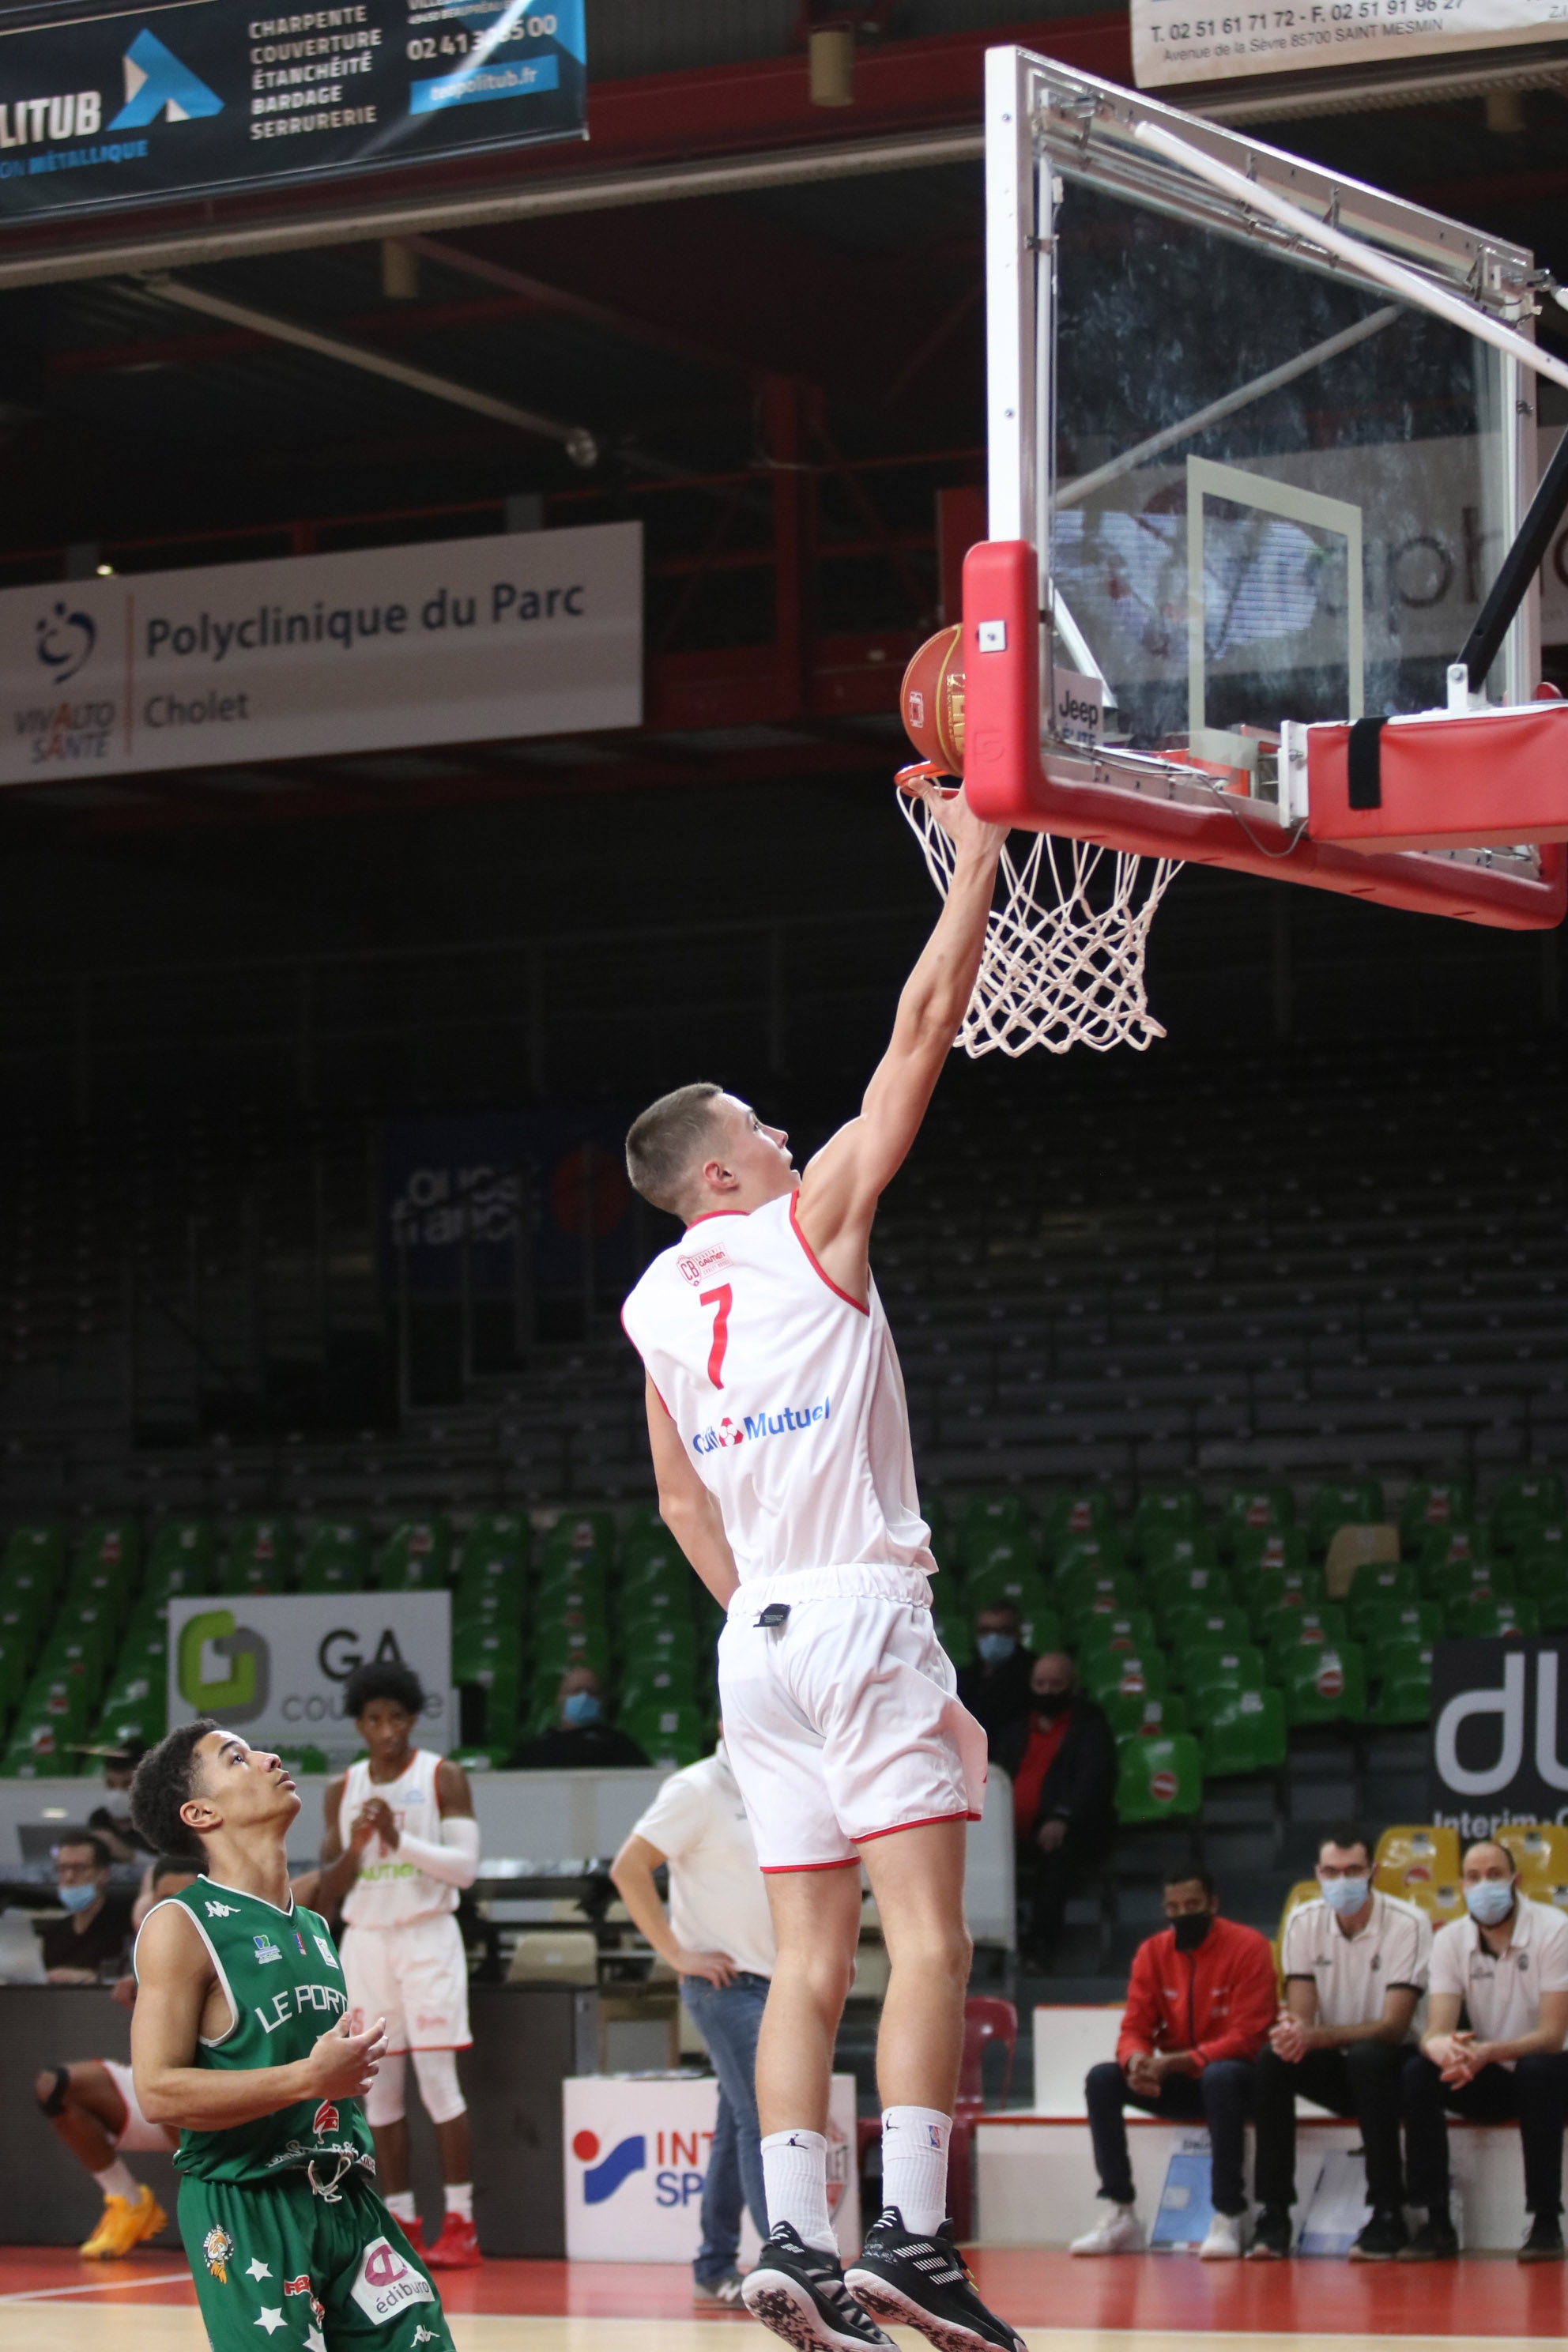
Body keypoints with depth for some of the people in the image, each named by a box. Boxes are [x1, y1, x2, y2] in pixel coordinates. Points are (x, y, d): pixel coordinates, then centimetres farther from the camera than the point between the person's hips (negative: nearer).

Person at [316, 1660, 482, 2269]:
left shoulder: (443, 1778, -2)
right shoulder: (343, 1790, 10)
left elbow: (465, 1866, -10)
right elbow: (328, 1888, 9)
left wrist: (402, 1839, -22)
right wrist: (356, 1844, -10)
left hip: (426, 1938, -4)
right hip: (365, 1940, 4)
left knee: (437, 2080, -9)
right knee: (379, 2090, 3)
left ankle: (460, 2226, -7)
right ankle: (402, 2226, 8)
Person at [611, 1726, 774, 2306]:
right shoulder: (698, 1790, -9)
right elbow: (628, 1869, -14)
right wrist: (678, 1954, -16)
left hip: (771, 1981, 7)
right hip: (725, 1981, -7)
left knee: (739, 2127, 11)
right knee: (765, 2121, -15)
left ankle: (715, 2269, 17)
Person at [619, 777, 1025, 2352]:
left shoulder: (655, 1306, 15)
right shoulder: (813, 1221, -2)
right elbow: (923, 1027, -2)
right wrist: (975, 854, 4)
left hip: (759, 1637, 7)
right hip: (863, 1616, -7)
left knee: (810, 1958, 6)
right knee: (928, 1937, -10)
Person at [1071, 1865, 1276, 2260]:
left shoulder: (1248, 1947, -12)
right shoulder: (1152, 1953, 3)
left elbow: (1246, 2038, -19)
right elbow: (1134, 2030, 0)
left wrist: (1174, 2063, -29)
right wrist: (1135, 2061, -26)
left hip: (1233, 2076, -5)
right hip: (1176, 2083, 5)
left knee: (1219, 2076, -39)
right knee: (1101, 2078, -17)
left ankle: (1228, 2218, -33)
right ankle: (1122, 2219, -16)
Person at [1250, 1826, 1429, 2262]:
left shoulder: (1407, 1924, -17)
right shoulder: (1303, 1923, -4)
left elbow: (1394, 2027, -22)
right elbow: (1302, 2016, -8)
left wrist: (1314, 2036, -37)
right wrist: (1292, 2031, -35)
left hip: (1385, 2066, -3)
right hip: (1333, 2067, 3)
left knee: (1367, 2057, -36)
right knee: (1271, 2061, -26)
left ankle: (1388, 2216, -28)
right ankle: (1273, 2214, -22)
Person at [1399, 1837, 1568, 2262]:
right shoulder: (1450, 1940, -5)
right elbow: (1436, 2031, -15)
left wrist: (1488, 2052, -41)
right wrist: (1441, 2047, -43)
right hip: (1488, 2082, 4)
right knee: (1416, 2072, -23)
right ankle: (1437, 2223, -19)